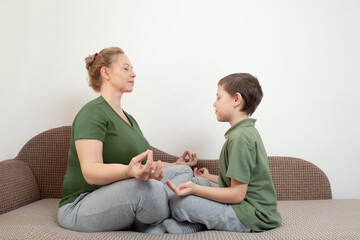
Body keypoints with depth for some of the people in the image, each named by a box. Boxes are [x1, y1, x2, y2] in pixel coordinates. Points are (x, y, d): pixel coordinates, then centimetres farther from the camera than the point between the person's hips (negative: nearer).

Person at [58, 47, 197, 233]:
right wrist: (130, 171, -44)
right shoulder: (92, 112, -12)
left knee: (184, 171, -1)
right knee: (144, 186, -36)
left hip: (119, 199, 9)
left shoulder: (129, 119, 17)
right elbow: (90, 172, -26)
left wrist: (174, 165, 20)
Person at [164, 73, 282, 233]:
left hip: (251, 215, -11)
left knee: (178, 202, -21)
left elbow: (237, 194, -23)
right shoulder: (248, 132, 12)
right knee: (195, 180, 14)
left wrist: (195, 189, -25)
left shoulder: (240, 138, -21)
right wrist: (210, 178, 25)